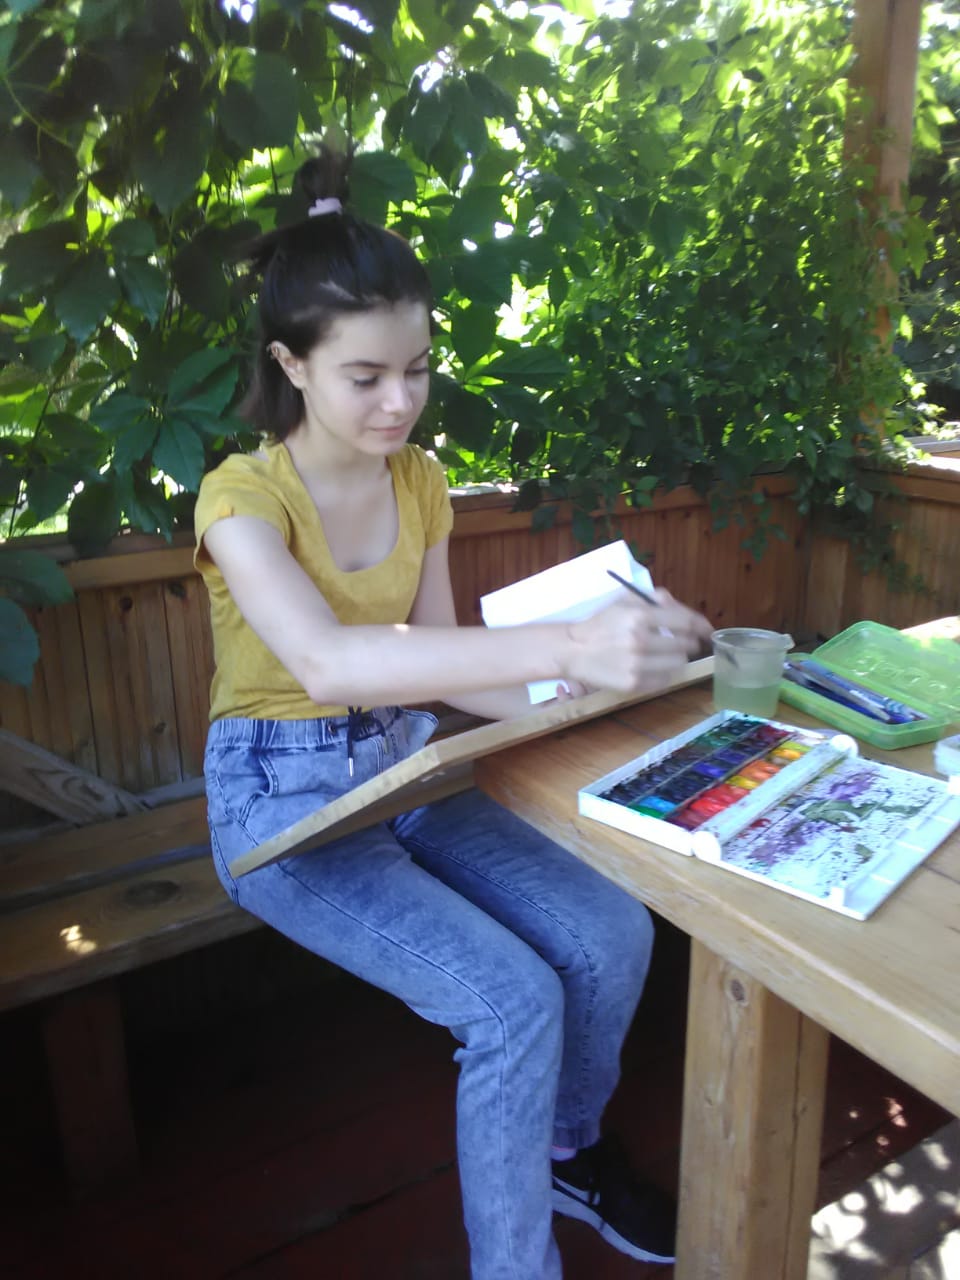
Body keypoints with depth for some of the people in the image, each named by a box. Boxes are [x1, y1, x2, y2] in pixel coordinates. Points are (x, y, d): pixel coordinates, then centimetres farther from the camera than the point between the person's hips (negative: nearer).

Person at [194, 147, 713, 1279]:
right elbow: (323, 661, -38)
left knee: (612, 935, -11)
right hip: (285, 794, -5)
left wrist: (566, 691, -13)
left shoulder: (420, 481, 2)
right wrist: (565, 642, -48)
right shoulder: (244, 496, -18)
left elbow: (436, 659, 6)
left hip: (405, 768, 6)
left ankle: (566, 1151, 19)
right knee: (513, 1000, -23)